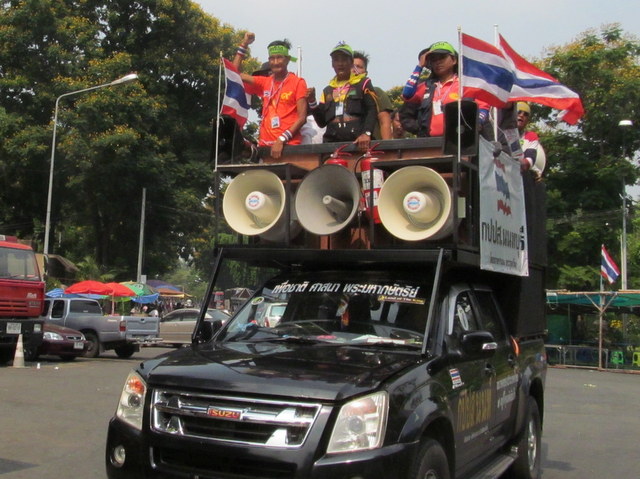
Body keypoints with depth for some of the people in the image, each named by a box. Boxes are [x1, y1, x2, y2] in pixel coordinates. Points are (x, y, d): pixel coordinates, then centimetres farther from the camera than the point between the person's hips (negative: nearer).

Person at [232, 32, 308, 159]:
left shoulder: (298, 82, 2)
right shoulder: (264, 82, 15)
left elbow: (302, 117, -5)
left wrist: (282, 139, -14)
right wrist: (244, 45, 10)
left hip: (289, 145, -4)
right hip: (265, 145, 4)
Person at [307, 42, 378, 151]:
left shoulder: (363, 83, 11)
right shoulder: (328, 90, 24)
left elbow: (372, 110, -1)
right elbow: (322, 122, 20)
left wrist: (366, 133, -17)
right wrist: (312, 102, 6)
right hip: (332, 143, 4)